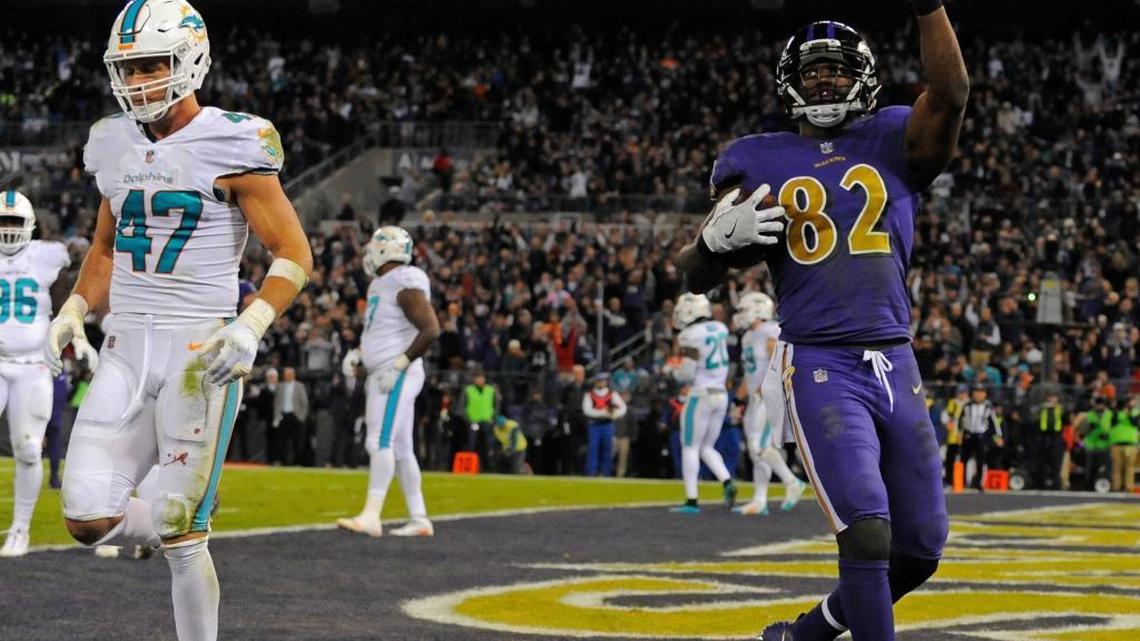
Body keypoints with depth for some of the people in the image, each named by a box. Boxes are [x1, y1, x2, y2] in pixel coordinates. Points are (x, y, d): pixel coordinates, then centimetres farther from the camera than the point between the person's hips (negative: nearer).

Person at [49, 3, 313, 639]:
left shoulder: (231, 145, -8)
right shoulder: (115, 145, 11)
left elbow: (295, 253, -7)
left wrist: (251, 327, -21)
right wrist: (75, 310, 7)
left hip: (201, 352, -6)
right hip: (126, 350, 6)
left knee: (181, 532, -5)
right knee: (89, 519, -5)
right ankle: (187, 536, 25)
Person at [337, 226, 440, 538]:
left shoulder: (406, 286, -13)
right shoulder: (380, 286, 18)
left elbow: (431, 331, -20)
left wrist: (400, 364, -21)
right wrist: (360, 354, 18)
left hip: (398, 376, -10)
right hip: (383, 376, 10)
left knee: (381, 442, -16)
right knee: (400, 449, 10)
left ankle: (371, 516, -21)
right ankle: (419, 519, 12)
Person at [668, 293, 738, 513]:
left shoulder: (691, 336, -17)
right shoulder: (719, 329, 5)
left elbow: (687, 372, -19)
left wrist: (674, 373, 4)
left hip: (701, 395, -7)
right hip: (721, 394, 7)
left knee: (690, 448, 2)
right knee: (707, 447, 17)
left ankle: (691, 500, 0)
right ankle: (727, 482, -4)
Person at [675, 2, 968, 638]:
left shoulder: (895, 143, 10)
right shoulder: (761, 163, 8)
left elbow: (950, 93, -12)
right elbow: (694, 275, 7)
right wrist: (718, 238, -16)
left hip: (896, 365, 3)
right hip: (819, 367, -3)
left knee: (920, 549, 6)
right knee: (867, 532, -19)